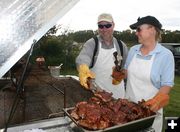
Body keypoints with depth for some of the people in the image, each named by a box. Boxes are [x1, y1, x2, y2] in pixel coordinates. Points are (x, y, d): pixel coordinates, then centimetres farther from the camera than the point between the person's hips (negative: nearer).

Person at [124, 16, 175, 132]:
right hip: (128, 104, 5)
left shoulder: (165, 55, -13)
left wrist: (155, 102, -28)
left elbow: (167, 84, -12)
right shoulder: (133, 50, 1)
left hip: (149, 108, -4)